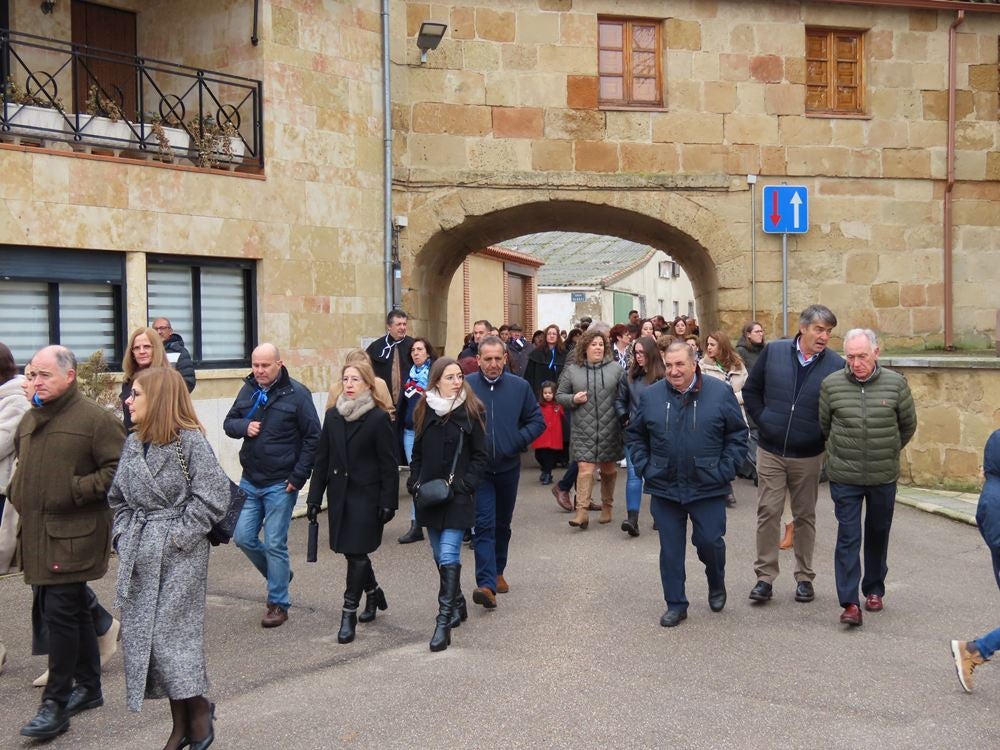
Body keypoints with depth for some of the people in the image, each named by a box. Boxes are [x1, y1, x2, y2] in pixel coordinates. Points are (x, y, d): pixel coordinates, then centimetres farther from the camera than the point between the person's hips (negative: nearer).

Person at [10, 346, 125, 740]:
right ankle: (88, 687, 29)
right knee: (74, 610, 16)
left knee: (60, 612, -7)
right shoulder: (30, 419, 14)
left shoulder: (94, 418, -10)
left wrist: (76, 490, -17)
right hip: (37, 534, 7)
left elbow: (119, 468, -14)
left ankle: (55, 704, 2)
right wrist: (17, 493, 12)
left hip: (73, 535, -7)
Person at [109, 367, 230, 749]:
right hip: (140, 556, 7)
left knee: (172, 632, -5)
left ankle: (198, 711, 16)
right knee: (143, 634, 8)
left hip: (179, 556, -7)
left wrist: (179, 535, -15)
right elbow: (118, 498, 17)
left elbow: (213, 497, -15)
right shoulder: (133, 444, 10)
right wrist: (123, 535, 4)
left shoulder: (191, 441, -11)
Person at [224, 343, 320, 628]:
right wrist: (243, 427, -10)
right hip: (249, 480, 5)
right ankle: (279, 574, 31)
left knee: (275, 544, -1)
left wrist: (298, 477, -12)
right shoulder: (248, 390, 6)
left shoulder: (296, 393, -10)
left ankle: (278, 604, 12)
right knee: (243, 537, 6)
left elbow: (312, 437, -8)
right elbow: (229, 422, 14)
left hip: (280, 484, -5)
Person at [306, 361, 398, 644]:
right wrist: (314, 497, 7)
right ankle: (373, 592, 37)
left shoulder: (379, 418, -8)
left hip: (366, 495, -5)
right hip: (339, 494, 5)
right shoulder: (333, 415, 7)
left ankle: (349, 612, 5)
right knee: (352, 551, 12)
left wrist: (388, 502, -11)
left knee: (357, 553, -5)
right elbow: (322, 459, 9)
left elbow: (388, 464, -8)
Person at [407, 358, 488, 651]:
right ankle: (457, 605, 32)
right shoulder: (425, 410, 6)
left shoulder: (471, 410, -4)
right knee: (441, 556, 13)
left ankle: (444, 621, -9)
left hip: (457, 496, -4)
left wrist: (464, 484, -12)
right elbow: (418, 453, 14)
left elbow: (480, 455, -3)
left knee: (448, 556, -11)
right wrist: (414, 482, 1)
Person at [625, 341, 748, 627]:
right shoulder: (651, 396, 0)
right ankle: (675, 604, 21)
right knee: (670, 548, 7)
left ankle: (717, 585, 33)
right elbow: (635, 434, 12)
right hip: (665, 488, 2)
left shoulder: (720, 393, -5)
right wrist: (645, 467, 1)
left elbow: (738, 433, 2)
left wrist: (726, 469, -6)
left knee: (710, 541, 2)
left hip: (707, 488, -2)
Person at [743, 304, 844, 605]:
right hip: (770, 451, 1)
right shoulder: (773, 352, -4)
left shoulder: (836, 365, -8)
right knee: (768, 512, 2)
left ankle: (804, 578, 22)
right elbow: (751, 390, 7)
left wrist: (822, 436, -5)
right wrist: (762, 420, 0)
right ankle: (765, 576, 11)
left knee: (805, 516, 11)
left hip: (808, 456, 0)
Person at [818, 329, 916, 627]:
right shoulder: (831, 384, -7)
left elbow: (908, 425, 9)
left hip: (884, 476, 1)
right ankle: (850, 602, -2)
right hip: (844, 476, -1)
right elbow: (823, 425, 8)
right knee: (848, 537, -5)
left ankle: (874, 590, 32)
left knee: (878, 534, 15)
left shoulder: (896, 384, -6)